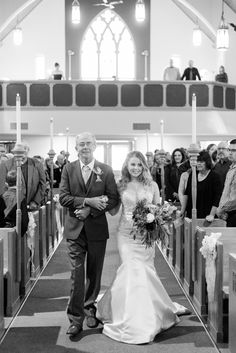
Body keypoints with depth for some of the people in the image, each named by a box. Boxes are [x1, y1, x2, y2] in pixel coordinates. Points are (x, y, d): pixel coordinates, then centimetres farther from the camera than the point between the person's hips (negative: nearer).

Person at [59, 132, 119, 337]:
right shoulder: (68, 169, 3)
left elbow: (114, 199, -4)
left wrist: (89, 211, -15)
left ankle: (90, 309, 29)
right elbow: (63, 197, -4)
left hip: (97, 228, 0)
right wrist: (88, 201, -18)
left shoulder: (106, 170, 1)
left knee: (94, 273, 11)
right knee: (77, 274, -2)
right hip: (75, 228, 0)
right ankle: (75, 318, 4)